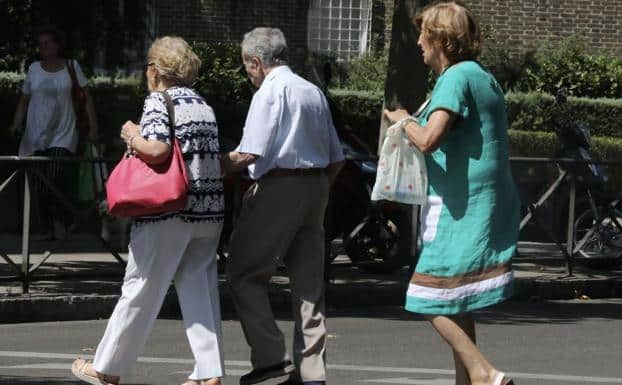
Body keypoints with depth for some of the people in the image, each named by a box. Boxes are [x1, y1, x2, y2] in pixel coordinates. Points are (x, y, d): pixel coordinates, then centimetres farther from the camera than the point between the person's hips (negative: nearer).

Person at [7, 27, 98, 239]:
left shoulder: (71, 66, 2)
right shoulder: (34, 69, 8)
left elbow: (86, 98, 6)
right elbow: (24, 101, 14)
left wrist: (93, 127, 1)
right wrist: (16, 124, -1)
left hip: (63, 135, -3)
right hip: (37, 135, 3)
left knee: (56, 179, -18)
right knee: (40, 187, 0)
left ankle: (59, 220, 1)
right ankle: (48, 228, 9)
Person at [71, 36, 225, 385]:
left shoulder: (159, 101, -7)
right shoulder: (203, 104, 15)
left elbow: (157, 150, -21)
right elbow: (213, 155, 13)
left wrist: (132, 136, -2)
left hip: (170, 212, -6)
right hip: (210, 211, 6)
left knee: (142, 290, 2)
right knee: (201, 290, 7)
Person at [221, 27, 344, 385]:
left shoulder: (269, 93, -9)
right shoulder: (314, 92, 15)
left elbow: (249, 154, -17)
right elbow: (336, 159, 16)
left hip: (278, 187, -7)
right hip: (317, 185, 8)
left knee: (246, 273, 2)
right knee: (309, 281, 8)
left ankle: (271, 356, -9)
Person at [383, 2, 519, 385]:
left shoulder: (456, 78, -14)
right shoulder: (484, 78, 16)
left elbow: (429, 139, -25)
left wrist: (405, 120, -6)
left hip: (461, 208, -9)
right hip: (489, 207, 9)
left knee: (436, 302, -8)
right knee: (456, 304, 15)